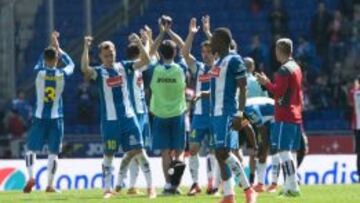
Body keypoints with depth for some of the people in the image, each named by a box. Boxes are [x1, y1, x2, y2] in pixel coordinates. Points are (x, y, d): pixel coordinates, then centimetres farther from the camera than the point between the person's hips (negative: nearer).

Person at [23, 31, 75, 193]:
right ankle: (50, 185, 3)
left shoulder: (39, 72, -6)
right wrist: (58, 48, 25)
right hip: (56, 118, 0)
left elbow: (41, 61, 19)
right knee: (53, 152, 5)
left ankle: (31, 177, -11)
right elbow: (70, 64, 18)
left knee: (31, 148, 9)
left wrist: (51, 46, 27)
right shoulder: (62, 75, -5)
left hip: (39, 117, 0)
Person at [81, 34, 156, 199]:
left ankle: (150, 187, 4)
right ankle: (107, 189, 12)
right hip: (109, 120, -2)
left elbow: (146, 60, -1)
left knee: (138, 150, -1)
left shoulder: (124, 67, 6)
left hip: (128, 117, 2)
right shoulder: (99, 72, -3)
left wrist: (138, 42, -15)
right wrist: (86, 48, -32)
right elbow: (85, 69, -24)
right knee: (109, 154, 3)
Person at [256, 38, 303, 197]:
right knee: (288, 152, 12)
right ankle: (289, 186, 13)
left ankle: (292, 186, -16)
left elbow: (278, 92, -18)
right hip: (296, 116, 9)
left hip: (284, 117, -9)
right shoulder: (296, 67, 16)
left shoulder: (284, 70, -13)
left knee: (283, 151, -10)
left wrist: (266, 83, -5)